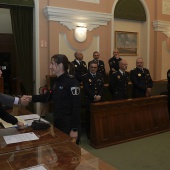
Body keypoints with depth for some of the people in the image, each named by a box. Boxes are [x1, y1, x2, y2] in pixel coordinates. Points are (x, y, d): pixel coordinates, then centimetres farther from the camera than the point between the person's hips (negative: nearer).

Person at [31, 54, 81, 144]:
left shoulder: (72, 81, -17)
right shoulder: (57, 81, 9)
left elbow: (77, 106, -20)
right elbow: (49, 96, 16)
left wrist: (74, 129, -21)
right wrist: (32, 98, 3)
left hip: (69, 124, -8)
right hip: (58, 122, 8)